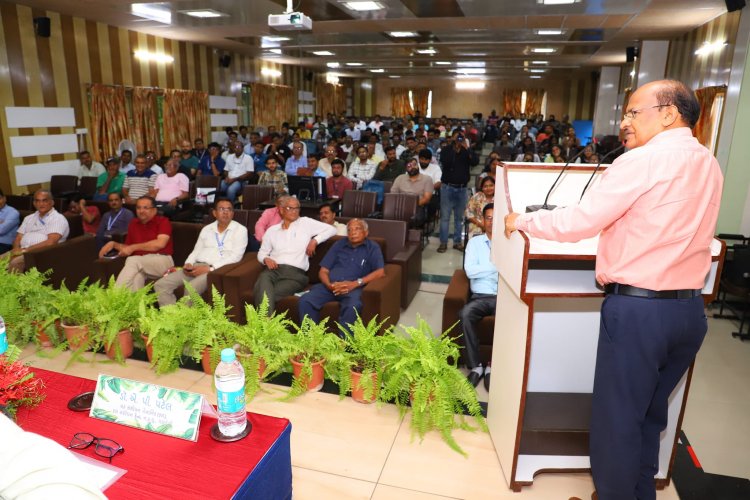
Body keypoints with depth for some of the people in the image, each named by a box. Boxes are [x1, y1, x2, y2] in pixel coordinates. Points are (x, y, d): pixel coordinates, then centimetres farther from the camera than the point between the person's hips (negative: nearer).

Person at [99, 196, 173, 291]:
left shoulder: (163, 221, 2)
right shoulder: (133, 223, 18)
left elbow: (160, 244, -14)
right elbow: (128, 247, 26)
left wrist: (133, 247, -9)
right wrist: (113, 244, 6)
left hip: (163, 261, -4)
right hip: (141, 266, 4)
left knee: (133, 260, -32)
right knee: (137, 276, -35)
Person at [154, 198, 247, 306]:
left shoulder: (240, 230, 1)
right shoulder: (206, 229, 19)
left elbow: (236, 256, -9)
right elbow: (196, 250, 21)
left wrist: (210, 268, -17)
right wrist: (188, 264, -2)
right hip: (197, 266, 6)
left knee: (191, 288, -33)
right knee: (160, 285, -11)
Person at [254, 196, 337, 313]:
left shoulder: (306, 223, 13)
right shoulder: (272, 230, 22)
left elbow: (331, 229, 11)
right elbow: (261, 252, 26)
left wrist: (315, 241, -2)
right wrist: (266, 259, 2)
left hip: (296, 272, -2)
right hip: (274, 269, 3)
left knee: (265, 294, -32)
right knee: (263, 281, -37)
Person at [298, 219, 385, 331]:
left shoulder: (372, 248, 12)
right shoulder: (339, 245, 21)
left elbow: (380, 272, -4)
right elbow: (323, 271, 16)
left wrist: (355, 283, -16)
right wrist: (329, 285, -8)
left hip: (354, 288, -3)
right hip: (330, 286, 4)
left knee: (353, 306, -38)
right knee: (305, 300, -24)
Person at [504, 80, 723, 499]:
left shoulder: (643, 161, -13)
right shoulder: (709, 165, 11)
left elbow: (576, 224, -16)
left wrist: (521, 220, -2)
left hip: (638, 309, -8)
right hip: (690, 309, 8)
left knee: (617, 418, 8)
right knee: (650, 415, 22)